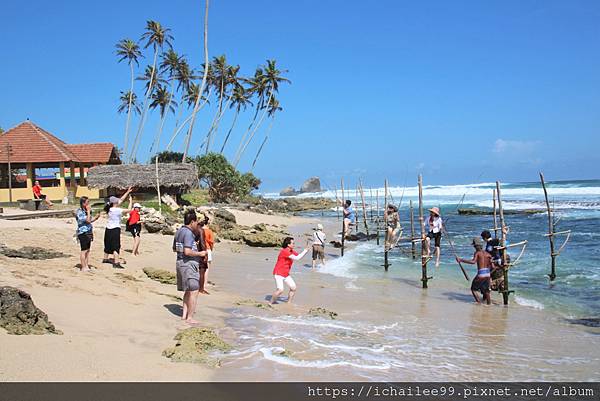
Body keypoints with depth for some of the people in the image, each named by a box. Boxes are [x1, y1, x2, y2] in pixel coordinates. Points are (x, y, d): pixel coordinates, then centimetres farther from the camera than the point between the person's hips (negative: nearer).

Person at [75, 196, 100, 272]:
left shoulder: (85, 211, 15)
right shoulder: (79, 212, -15)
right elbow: (88, 220, -23)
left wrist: (95, 218, 8)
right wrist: (88, 211, -16)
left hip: (88, 232, 9)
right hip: (83, 233, -9)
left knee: (88, 250, 11)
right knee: (84, 250, -6)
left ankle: (86, 266, 16)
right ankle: (83, 267, 0)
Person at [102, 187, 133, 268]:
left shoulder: (110, 208, 6)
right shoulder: (117, 210, -18)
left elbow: (121, 199, 14)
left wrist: (127, 192, 17)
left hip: (108, 229, 9)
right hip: (115, 229, -9)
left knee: (108, 245, 22)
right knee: (116, 246, -8)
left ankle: (105, 259, 37)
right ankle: (116, 263, -11)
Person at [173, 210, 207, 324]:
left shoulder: (179, 231, 12)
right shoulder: (188, 233, -18)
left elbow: (174, 249, 21)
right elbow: (187, 252, -26)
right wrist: (200, 253, -11)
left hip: (180, 262, 10)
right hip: (189, 263, -10)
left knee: (188, 291, 18)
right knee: (194, 291, -4)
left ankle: (184, 314, 20)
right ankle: (190, 318, -1)